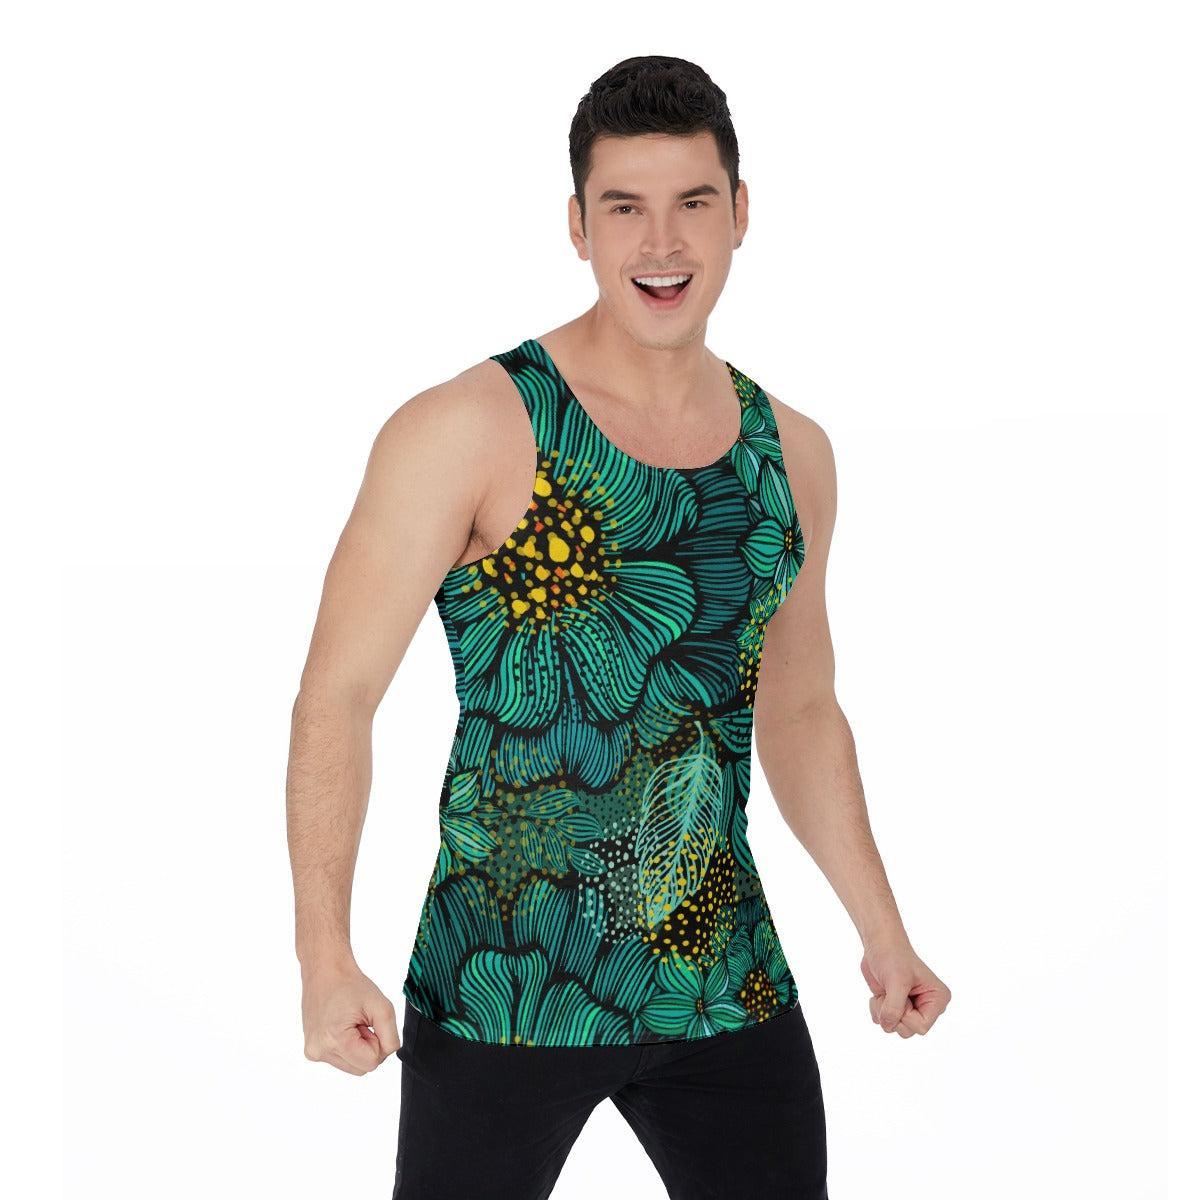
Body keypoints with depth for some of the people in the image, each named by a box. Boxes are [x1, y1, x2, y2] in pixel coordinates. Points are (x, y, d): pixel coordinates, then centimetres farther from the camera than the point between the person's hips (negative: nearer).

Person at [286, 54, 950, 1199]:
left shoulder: (792, 454, 7)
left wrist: (881, 929, 15)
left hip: (729, 983, 5)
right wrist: (325, 962, -19)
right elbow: (336, 696, -11)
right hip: (503, 990, -5)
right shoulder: (468, 431, -10)